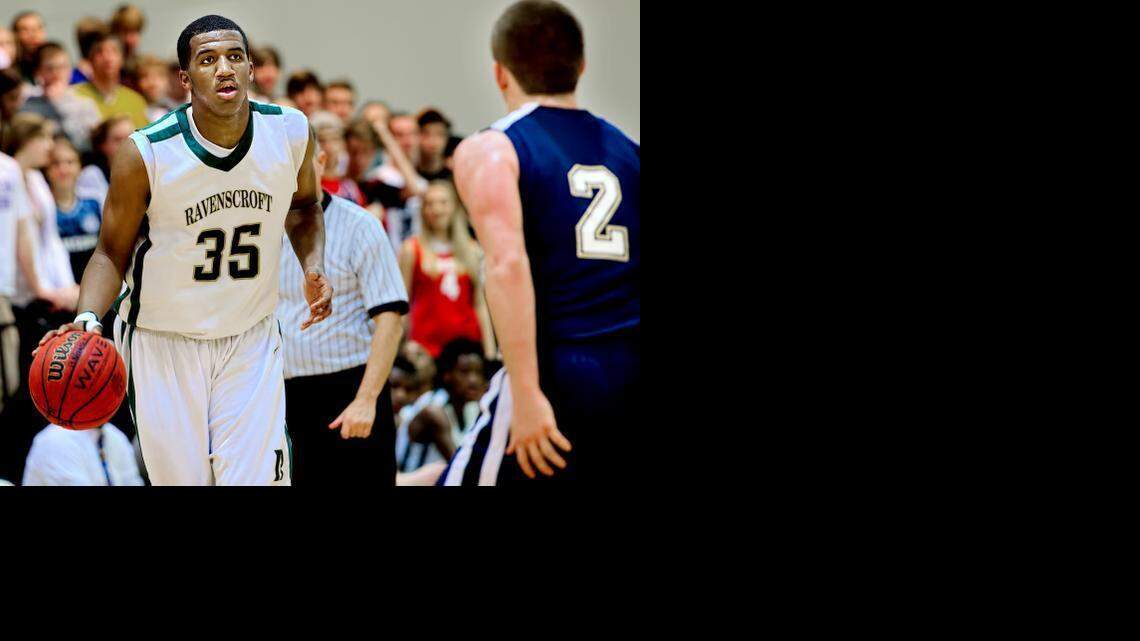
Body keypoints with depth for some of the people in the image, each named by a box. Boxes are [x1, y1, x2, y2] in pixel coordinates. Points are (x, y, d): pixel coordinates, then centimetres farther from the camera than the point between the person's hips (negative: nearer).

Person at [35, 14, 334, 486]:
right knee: (181, 481, 1)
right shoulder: (146, 155, -18)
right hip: (162, 344, -2)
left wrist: (313, 267, -3)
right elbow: (111, 253, -6)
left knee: (259, 481, -10)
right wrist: (88, 318, -24)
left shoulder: (289, 132, -8)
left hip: (251, 342, 2)